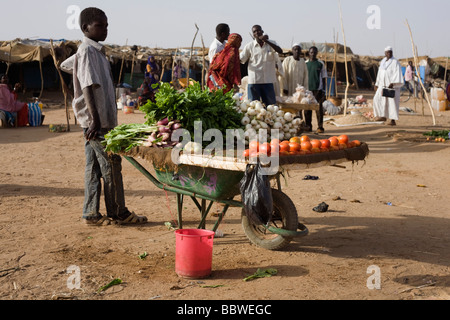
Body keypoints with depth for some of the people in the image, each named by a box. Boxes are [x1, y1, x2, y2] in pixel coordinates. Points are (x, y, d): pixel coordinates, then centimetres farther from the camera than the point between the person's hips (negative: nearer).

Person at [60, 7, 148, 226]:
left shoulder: (96, 51, 16)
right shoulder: (88, 51, -12)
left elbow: (66, 65, 32)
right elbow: (88, 87, -21)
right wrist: (95, 120, -27)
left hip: (100, 119, 9)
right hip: (96, 121, -9)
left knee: (94, 167, 10)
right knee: (111, 165, -4)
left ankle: (91, 214, 14)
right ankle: (118, 213, 4)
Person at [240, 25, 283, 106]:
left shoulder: (271, 44, 5)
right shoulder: (249, 46, 3)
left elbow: (280, 51, -14)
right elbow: (241, 60, 6)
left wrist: (266, 41, -19)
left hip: (268, 81, 1)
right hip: (254, 81, -1)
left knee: (271, 104, 6)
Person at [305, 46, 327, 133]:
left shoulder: (321, 63, 5)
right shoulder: (305, 63, 8)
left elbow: (324, 77, 6)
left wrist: (324, 90, -1)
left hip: (318, 89, -2)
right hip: (307, 89, 2)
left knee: (319, 108, -3)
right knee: (307, 109, 3)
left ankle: (320, 127, 1)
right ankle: (308, 126, 13)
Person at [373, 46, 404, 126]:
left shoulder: (395, 62, -7)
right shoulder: (383, 62, 14)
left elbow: (397, 74, -15)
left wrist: (393, 83, -27)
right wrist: (377, 84, 19)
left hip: (392, 85, -7)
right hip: (383, 85, 7)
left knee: (392, 102, -9)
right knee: (378, 99, -5)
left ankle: (393, 120, -7)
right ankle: (383, 116, 5)